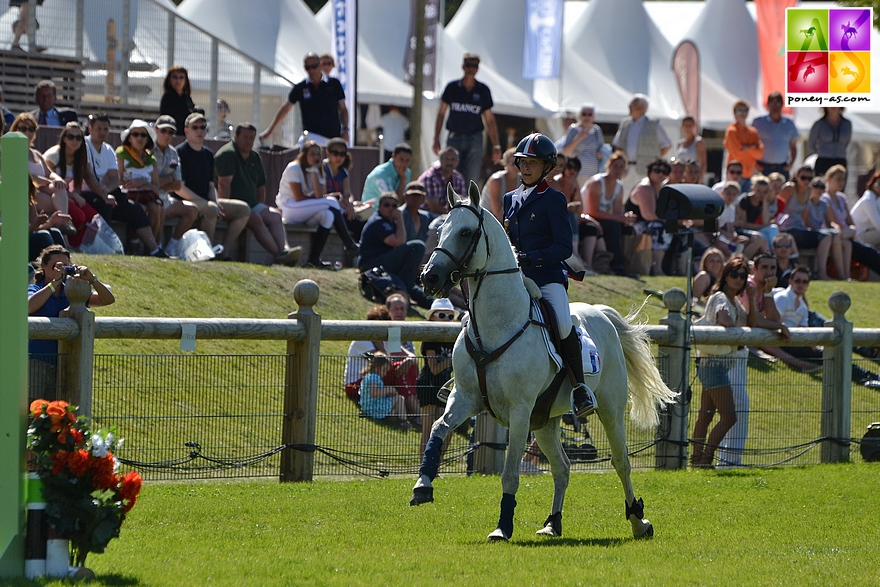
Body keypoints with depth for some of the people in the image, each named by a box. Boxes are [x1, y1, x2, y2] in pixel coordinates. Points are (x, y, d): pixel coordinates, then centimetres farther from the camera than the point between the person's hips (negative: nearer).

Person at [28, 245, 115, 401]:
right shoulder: (35, 289, -1)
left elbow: (108, 299, 2)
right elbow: (30, 306, -26)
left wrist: (92, 280, -16)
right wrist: (55, 282, -25)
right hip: (36, 363, -4)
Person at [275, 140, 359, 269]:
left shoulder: (318, 171, 11)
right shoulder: (294, 168, -8)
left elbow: (319, 195, -8)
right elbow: (299, 197, -17)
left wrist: (315, 172, -13)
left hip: (305, 212, 8)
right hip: (288, 208, -8)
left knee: (328, 215, -24)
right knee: (331, 202, -22)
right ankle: (349, 245, -22)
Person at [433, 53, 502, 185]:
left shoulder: (483, 90, 5)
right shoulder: (452, 88, 4)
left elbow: (490, 119, 8)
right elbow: (441, 114, 9)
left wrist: (496, 146, 4)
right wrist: (436, 139, 5)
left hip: (475, 139, 0)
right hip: (454, 138, 0)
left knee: (472, 180, -7)